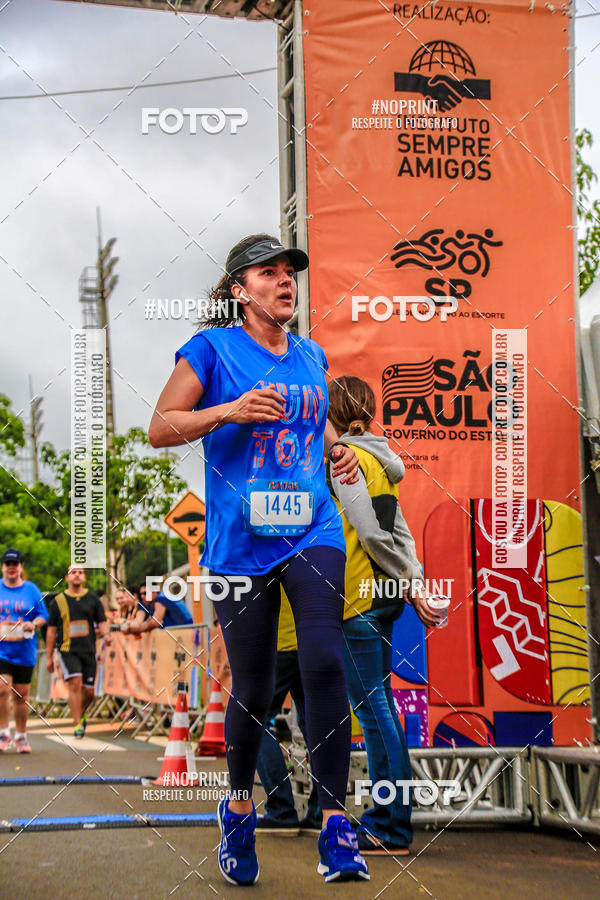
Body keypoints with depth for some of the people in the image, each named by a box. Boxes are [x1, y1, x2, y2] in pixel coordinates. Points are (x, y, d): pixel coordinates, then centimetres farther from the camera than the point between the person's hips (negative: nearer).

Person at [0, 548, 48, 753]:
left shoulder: (31, 589, 5)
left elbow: (43, 615, 7)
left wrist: (34, 623, -13)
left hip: (24, 650, 1)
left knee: (21, 695, 6)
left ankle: (21, 736, 19)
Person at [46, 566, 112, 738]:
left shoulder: (93, 598, 9)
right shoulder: (59, 601, 6)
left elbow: (102, 622, 8)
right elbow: (51, 630, 9)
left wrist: (106, 634, -16)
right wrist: (49, 657, 7)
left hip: (89, 651, 2)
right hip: (68, 651, -2)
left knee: (88, 692, 3)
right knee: (75, 684, -20)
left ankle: (81, 715, 33)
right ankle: (78, 725, -14)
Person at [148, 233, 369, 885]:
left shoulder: (311, 356, 15)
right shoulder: (213, 349, 1)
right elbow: (159, 428, -1)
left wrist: (337, 451, 9)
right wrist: (230, 411, -15)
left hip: (312, 531, 3)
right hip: (240, 541, -2)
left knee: (324, 663, -17)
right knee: (253, 688, 4)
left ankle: (335, 828, -12)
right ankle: (239, 807, 31)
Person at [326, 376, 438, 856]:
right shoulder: (378, 459, 17)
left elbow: (371, 533, -17)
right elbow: (400, 531, 14)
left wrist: (409, 584, -10)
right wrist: (412, 580, 8)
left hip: (359, 596, -9)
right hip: (383, 595, 9)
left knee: (372, 707, -6)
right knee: (380, 706, 13)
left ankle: (390, 829, -3)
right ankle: (387, 821, 18)